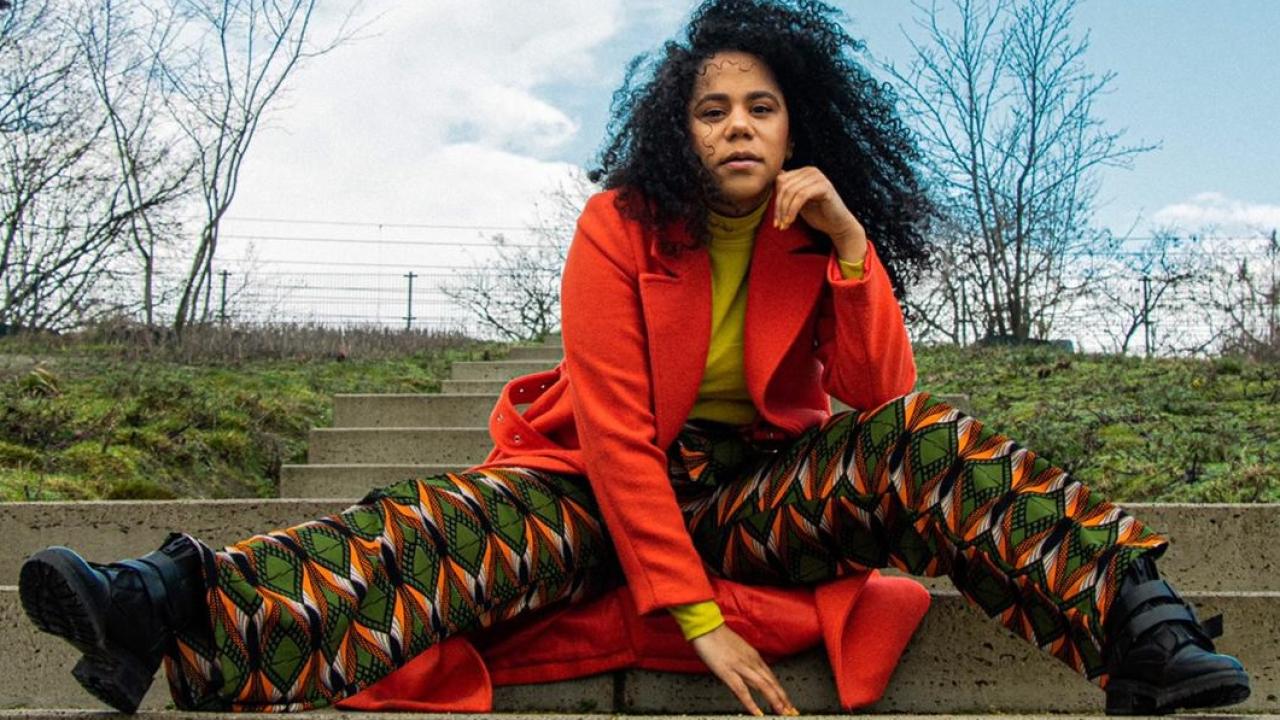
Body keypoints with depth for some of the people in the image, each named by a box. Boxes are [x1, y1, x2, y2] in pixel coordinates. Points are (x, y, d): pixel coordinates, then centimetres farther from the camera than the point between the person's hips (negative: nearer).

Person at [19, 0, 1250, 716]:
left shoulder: (822, 238, -1)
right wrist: (691, 611, -24)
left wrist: (849, 248, -22)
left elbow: (878, 400, -9)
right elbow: (615, 426, -17)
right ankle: (188, 607, -48)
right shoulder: (621, 228, -11)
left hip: (764, 489, 3)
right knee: (463, 521, -31)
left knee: (924, 442, -23)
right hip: (618, 484, -2)